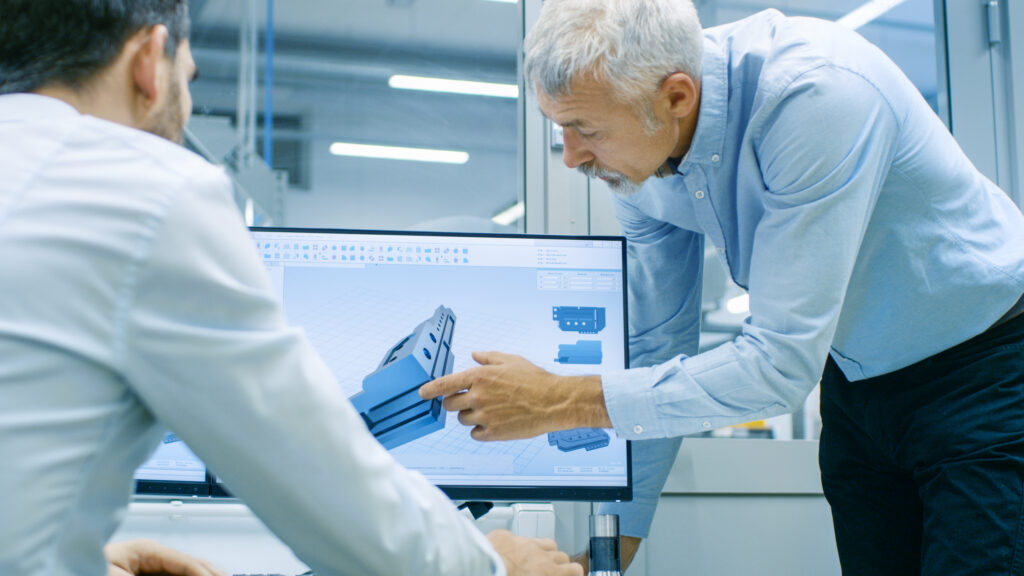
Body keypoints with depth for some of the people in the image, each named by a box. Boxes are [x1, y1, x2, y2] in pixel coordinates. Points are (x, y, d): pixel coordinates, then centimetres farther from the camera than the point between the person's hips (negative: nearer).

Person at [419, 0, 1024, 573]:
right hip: (856, 381, 6)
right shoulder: (640, 159, -12)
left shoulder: (818, 91, -33)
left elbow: (782, 363, -33)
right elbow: (656, 348, -1)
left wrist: (562, 401, -31)